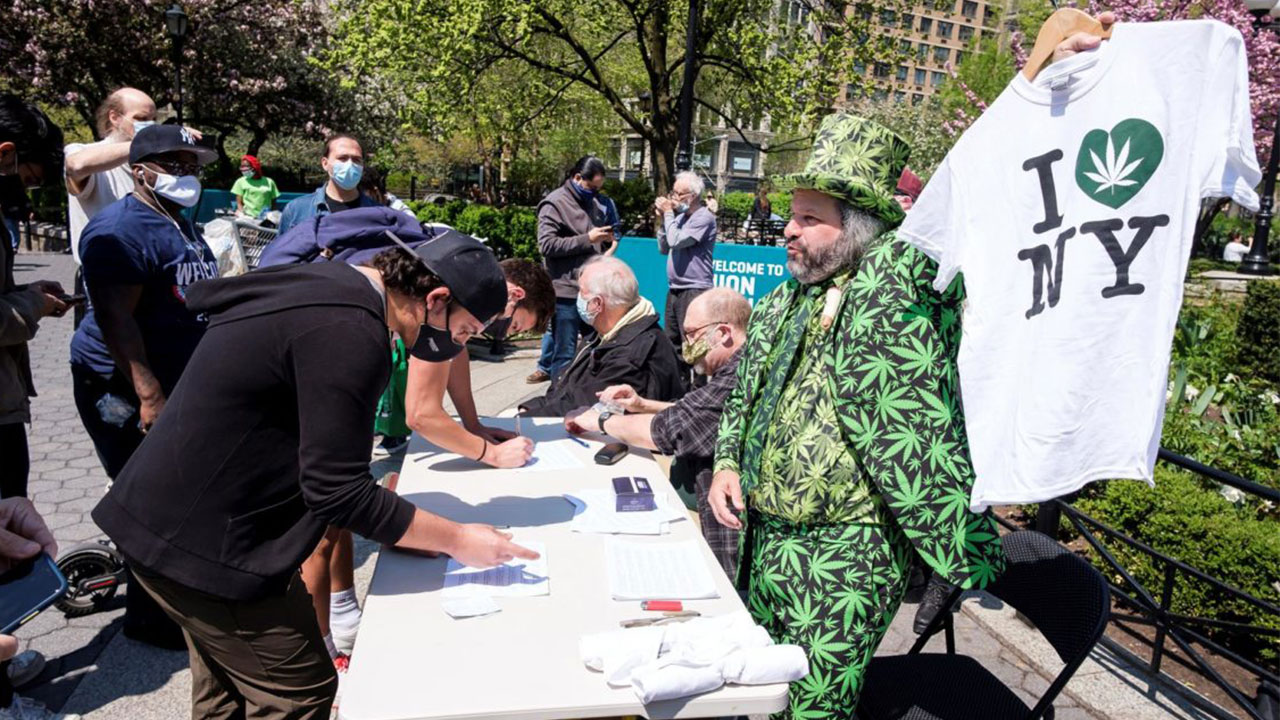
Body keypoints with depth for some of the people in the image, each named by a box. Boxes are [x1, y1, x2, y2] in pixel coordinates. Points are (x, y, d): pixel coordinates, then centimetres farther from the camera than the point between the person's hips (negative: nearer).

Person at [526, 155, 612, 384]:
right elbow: (547, 244, -18)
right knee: (565, 352, -1)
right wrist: (587, 239, -17)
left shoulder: (593, 201, 16)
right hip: (566, 289, -8)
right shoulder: (554, 203, -8)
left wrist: (604, 237, 6)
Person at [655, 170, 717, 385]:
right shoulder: (680, 216, 13)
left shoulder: (704, 217, -11)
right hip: (675, 290, 9)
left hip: (694, 291, -9)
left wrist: (668, 213, -7)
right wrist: (662, 220, 5)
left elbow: (676, 241, -19)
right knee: (672, 343, 15)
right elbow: (663, 248, 16)